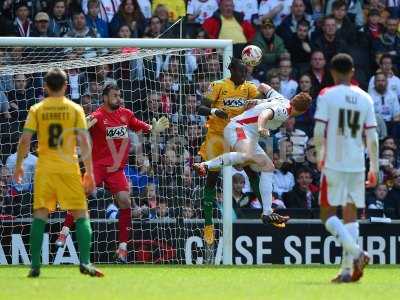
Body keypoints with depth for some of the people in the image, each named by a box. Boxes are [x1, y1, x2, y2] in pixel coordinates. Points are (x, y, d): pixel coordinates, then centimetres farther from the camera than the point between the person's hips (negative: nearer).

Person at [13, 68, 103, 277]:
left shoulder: (37, 110, 4)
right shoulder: (75, 109, 2)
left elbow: (25, 140, -1)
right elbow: (84, 142, -2)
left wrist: (19, 165, 11)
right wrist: (89, 172, 2)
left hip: (44, 168, 1)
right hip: (69, 168, -1)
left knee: (40, 214, 5)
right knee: (81, 215, 4)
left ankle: (35, 265, -3)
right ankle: (85, 262, -9)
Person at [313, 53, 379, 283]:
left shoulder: (327, 96, -5)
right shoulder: (365, 98, 6)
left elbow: (319, 133, -12)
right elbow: (372, 138, 4)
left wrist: (319, 156, 6)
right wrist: (374, 167, 12)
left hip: (334, 163, -4)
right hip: (357, 165, 4)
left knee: (328, 213, 3)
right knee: (351, 214, 10)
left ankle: (356, 252, -19)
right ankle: (348, 269, 4)